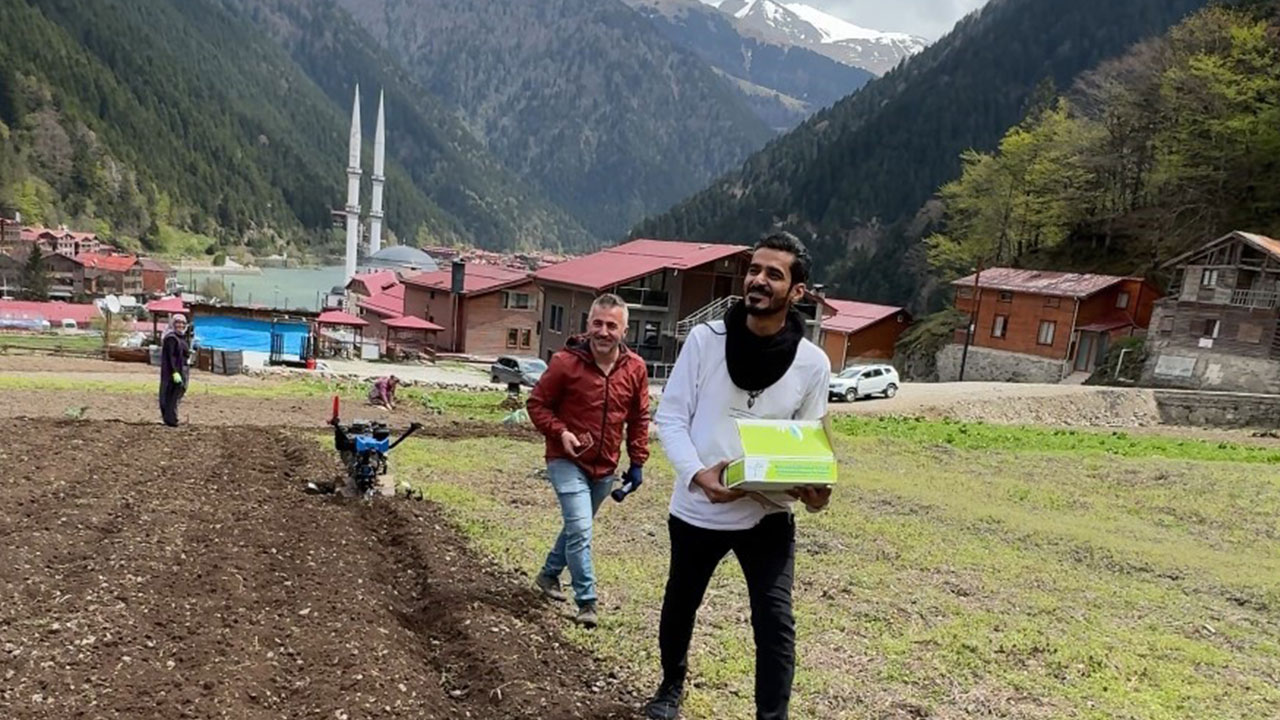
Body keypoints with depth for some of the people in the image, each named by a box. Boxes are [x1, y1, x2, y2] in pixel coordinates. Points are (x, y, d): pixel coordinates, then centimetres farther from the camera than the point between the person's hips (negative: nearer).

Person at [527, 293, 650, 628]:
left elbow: (639, 418, 7)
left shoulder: (635, 368, -3)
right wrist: (560, 433, -21)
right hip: (567, 462, -5)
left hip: (605, 468, 5)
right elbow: (537, 403, -6)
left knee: (577, 527, 20)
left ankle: (549, 574, 43)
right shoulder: (566, 362, -15)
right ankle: (587, 601, -2)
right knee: (580, 529, -14)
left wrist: (637, 462, 5)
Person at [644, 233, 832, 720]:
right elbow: (670, 417, -7)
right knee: (680, 607, 21)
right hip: (697, 508, 1)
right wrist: (696, 473, -25)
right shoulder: (705, 339, -9)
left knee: (775, 622, -9)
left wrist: (811, 487, -20)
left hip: (768, 513, -1)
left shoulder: (813, 363, -6)